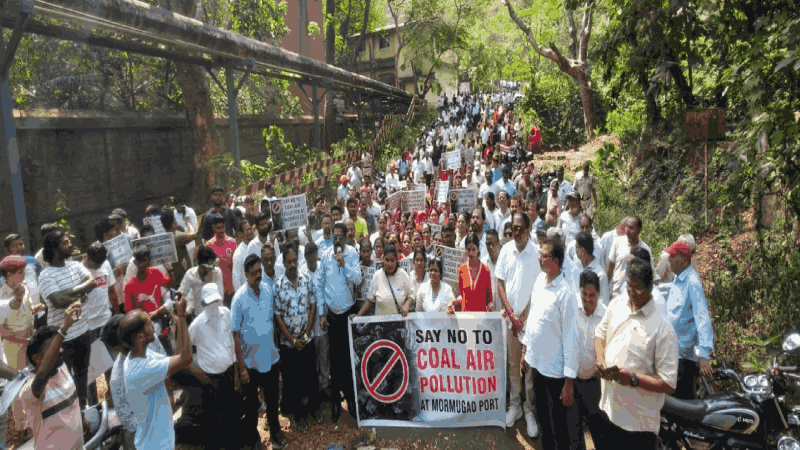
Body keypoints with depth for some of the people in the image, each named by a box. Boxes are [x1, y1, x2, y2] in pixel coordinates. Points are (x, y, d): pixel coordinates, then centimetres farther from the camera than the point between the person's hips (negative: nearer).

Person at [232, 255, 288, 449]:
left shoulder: (268, 289, -6)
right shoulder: (239, 298, -19)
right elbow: (235, 334, -14)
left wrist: (275, 346, 9)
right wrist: (241, 367, -12)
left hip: (271, 357, 4)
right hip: (250, 361, -4)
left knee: (272, 400, 20)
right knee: (251, 404, 16)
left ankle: (276, 433, 42)